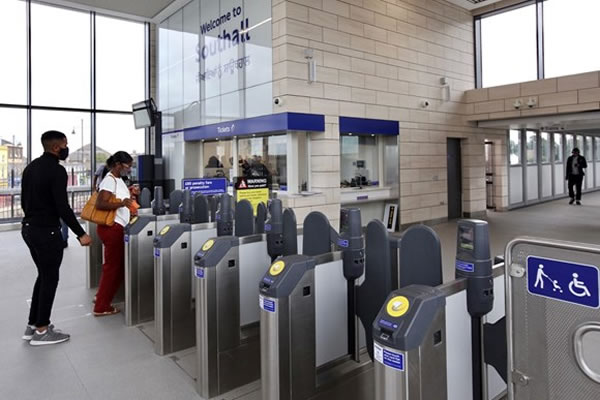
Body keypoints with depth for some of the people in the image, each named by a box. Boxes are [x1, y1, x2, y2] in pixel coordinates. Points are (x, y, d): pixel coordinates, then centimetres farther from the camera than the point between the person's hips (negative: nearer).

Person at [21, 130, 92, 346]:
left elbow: (24, 201, 18)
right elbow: (62, 207, -23)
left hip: (29, 228, 10)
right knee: (50, 279, 2)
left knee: (43, 276, 19)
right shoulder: (56, 170, -17)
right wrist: (80, 234, -19)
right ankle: (41, 331, 10)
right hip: (46, 232, -10)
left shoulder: (31, 167, 12)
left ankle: (33, 325, 25)